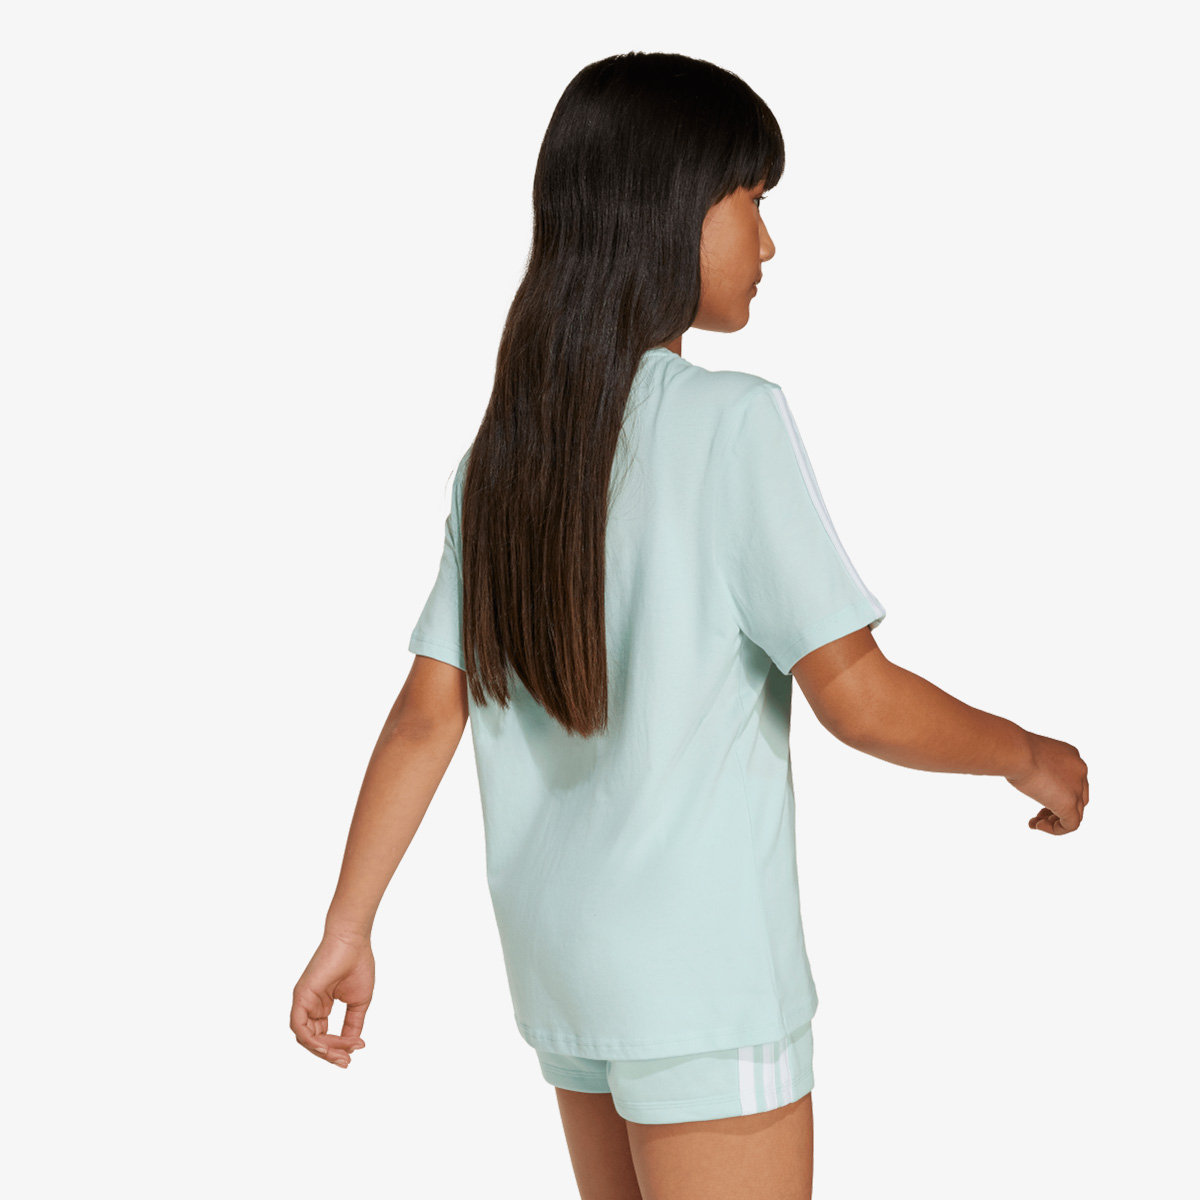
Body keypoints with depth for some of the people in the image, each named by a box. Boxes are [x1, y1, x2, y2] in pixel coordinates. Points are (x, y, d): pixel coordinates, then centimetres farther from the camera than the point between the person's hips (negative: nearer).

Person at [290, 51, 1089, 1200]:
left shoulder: (502, 448, 5)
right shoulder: (731, 420, -15)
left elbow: (425, 716, 4)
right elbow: (855, 695, -17)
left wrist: (346, 932, 9)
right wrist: (1028, 754, -1)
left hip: (557, 961, 7)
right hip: (703, 976, -7)